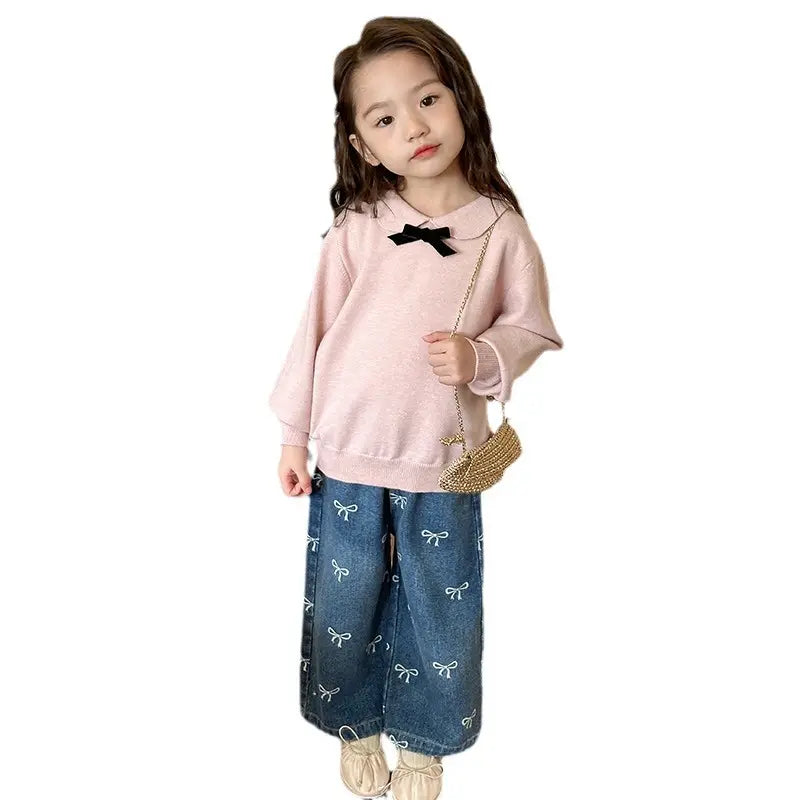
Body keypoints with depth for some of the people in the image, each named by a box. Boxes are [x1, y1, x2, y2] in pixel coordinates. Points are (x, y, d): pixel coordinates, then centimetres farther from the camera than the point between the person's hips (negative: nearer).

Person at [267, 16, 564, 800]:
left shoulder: (501, 228, -7)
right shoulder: (355, 228, -7)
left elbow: (532, 328, 1)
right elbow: (315, 326, -1)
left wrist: (481, 357, -20)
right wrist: (293, 434, 2)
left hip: (443, 463, 0)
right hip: (348, 454, 1)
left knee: (438, 608, 14)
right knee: (345, 597, 16)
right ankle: (355, 726, 43)